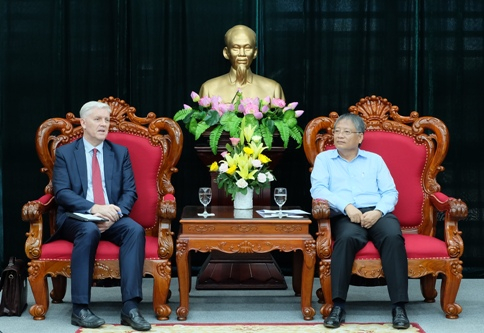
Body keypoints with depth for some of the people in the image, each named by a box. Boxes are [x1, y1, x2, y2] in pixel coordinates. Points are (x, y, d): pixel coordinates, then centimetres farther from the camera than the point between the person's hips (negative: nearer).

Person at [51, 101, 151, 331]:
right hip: (77, 218, -2)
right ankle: (80, 309, -35)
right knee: (89, 230, -38)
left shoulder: (120, 153, 13)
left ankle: (130, 307, -36)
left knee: (135, 229, -31)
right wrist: (94, 208, -22)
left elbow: (130, 192, 6)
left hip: (112, 218, 3)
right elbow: (62, 193, -6)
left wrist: (115, 212, -16)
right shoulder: (65, 153, 6)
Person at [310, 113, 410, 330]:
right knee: (346, 238, -37)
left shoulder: (375, 160, 22)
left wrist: (377, 211, -11)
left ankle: (399, 306, -34)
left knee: (393, 237, -32)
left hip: (378, 213, 1)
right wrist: (347, 206, -15)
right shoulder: (324, 159, 18)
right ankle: (338, 306, -38)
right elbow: (318, 189, 1)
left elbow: (390, 192, 11)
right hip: (345, 215, -1)